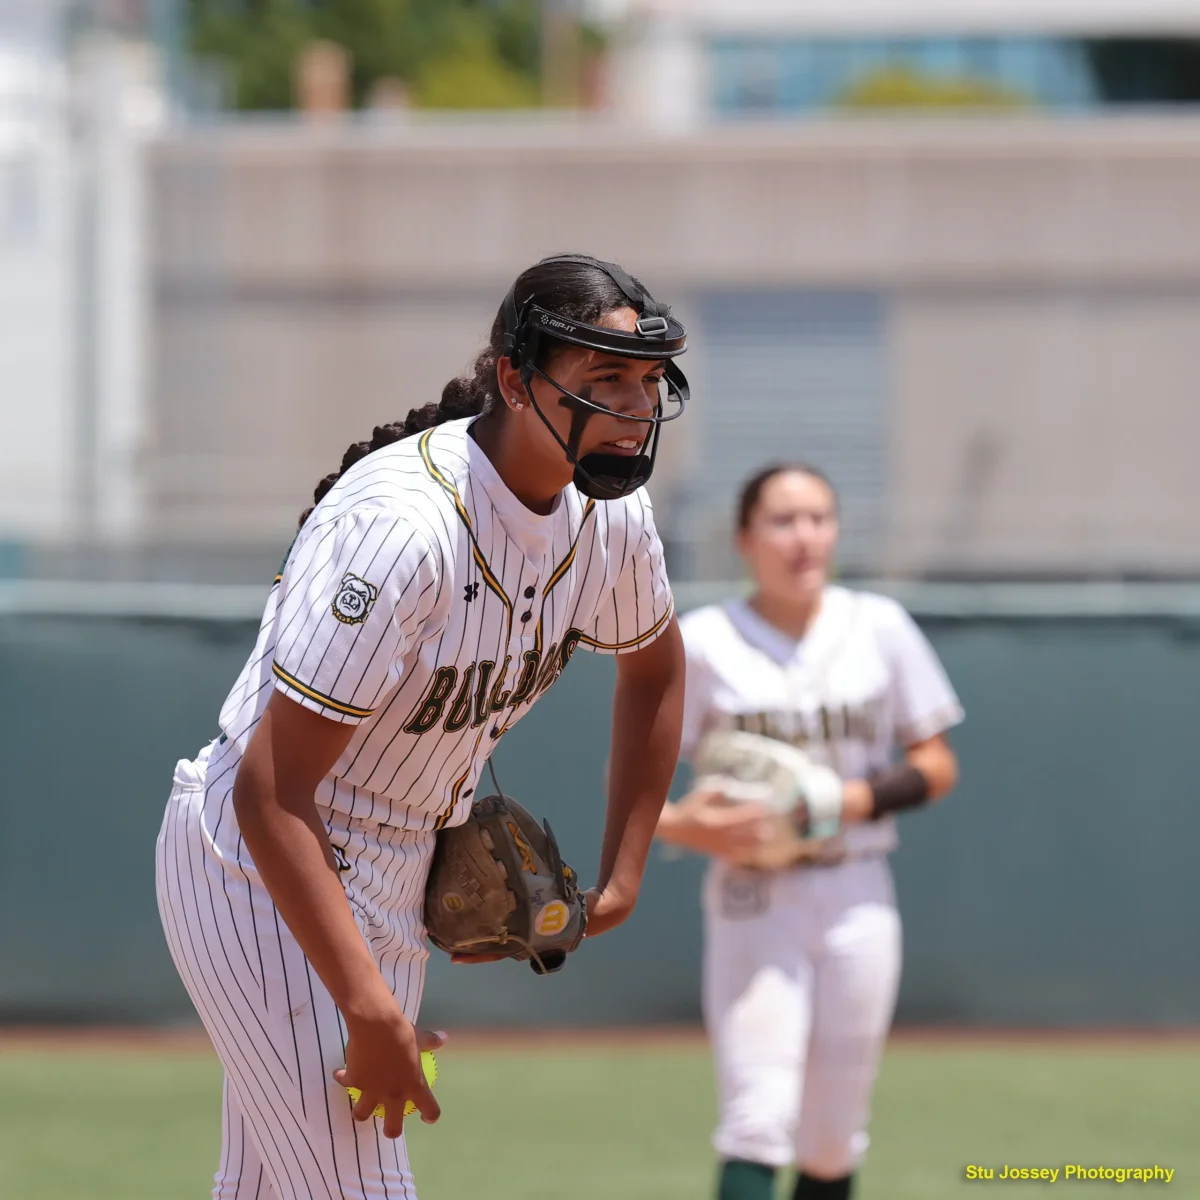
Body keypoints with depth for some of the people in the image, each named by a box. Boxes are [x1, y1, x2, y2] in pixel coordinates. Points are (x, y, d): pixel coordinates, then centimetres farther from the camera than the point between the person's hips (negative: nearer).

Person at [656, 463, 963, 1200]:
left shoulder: (880, 628, 5)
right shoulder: (703, 642, -2)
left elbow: (937, 766, 7)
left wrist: (859, 799, -12)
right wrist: (682, 826, -23)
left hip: (856, 897, 3)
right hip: (752, 898, -3)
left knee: (833, 1139, 7)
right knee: (759, 1120, -16)